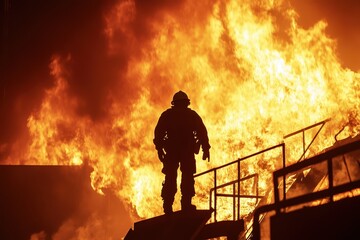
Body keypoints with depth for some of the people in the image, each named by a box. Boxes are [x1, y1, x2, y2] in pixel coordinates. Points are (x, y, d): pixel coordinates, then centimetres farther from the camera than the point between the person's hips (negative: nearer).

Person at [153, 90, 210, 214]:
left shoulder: (167, 115, 10)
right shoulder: (192, 115, 6)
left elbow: (158, 132, 5)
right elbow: (202, 132, 1)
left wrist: (159, 148, 9)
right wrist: (206, 149, 2)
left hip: (171, 152, 2)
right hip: (188, 151, -2)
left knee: (170, 178, 6)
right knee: (187, 177, 2)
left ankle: (167, 205, 2)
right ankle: (186, 204, -6)